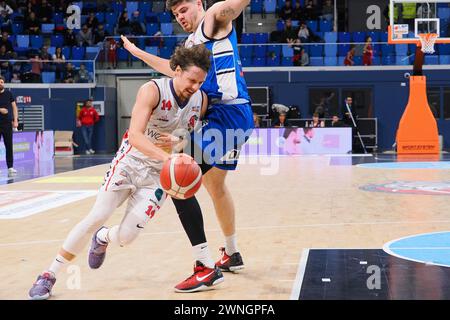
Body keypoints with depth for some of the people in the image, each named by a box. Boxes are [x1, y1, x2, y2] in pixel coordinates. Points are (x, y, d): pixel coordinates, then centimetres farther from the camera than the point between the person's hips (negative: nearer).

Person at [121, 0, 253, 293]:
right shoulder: (191, 43, 23)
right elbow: (173, 69, 41)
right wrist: (137, 52, 46)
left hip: (229, 114, -11)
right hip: (226, 118, 11)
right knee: (215, 185, 24)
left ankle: (206, 267, -15)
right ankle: (232, 255, 41)